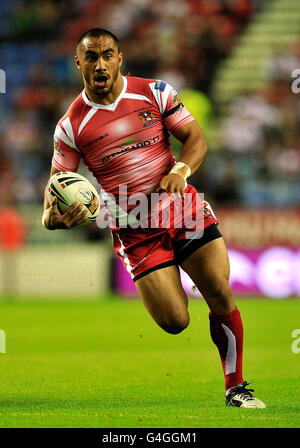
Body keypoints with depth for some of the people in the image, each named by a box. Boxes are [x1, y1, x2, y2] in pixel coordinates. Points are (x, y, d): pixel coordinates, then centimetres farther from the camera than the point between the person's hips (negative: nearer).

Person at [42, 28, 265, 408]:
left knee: (221, 296, -10)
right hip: (134, 230, -1)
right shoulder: (70, 127, -2)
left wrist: (182, 169, -16)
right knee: (174, 323, -10)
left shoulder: (155, 93, 2)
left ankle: (235, 387, 7)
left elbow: (195, 137, 5)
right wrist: (51, 217, -22)